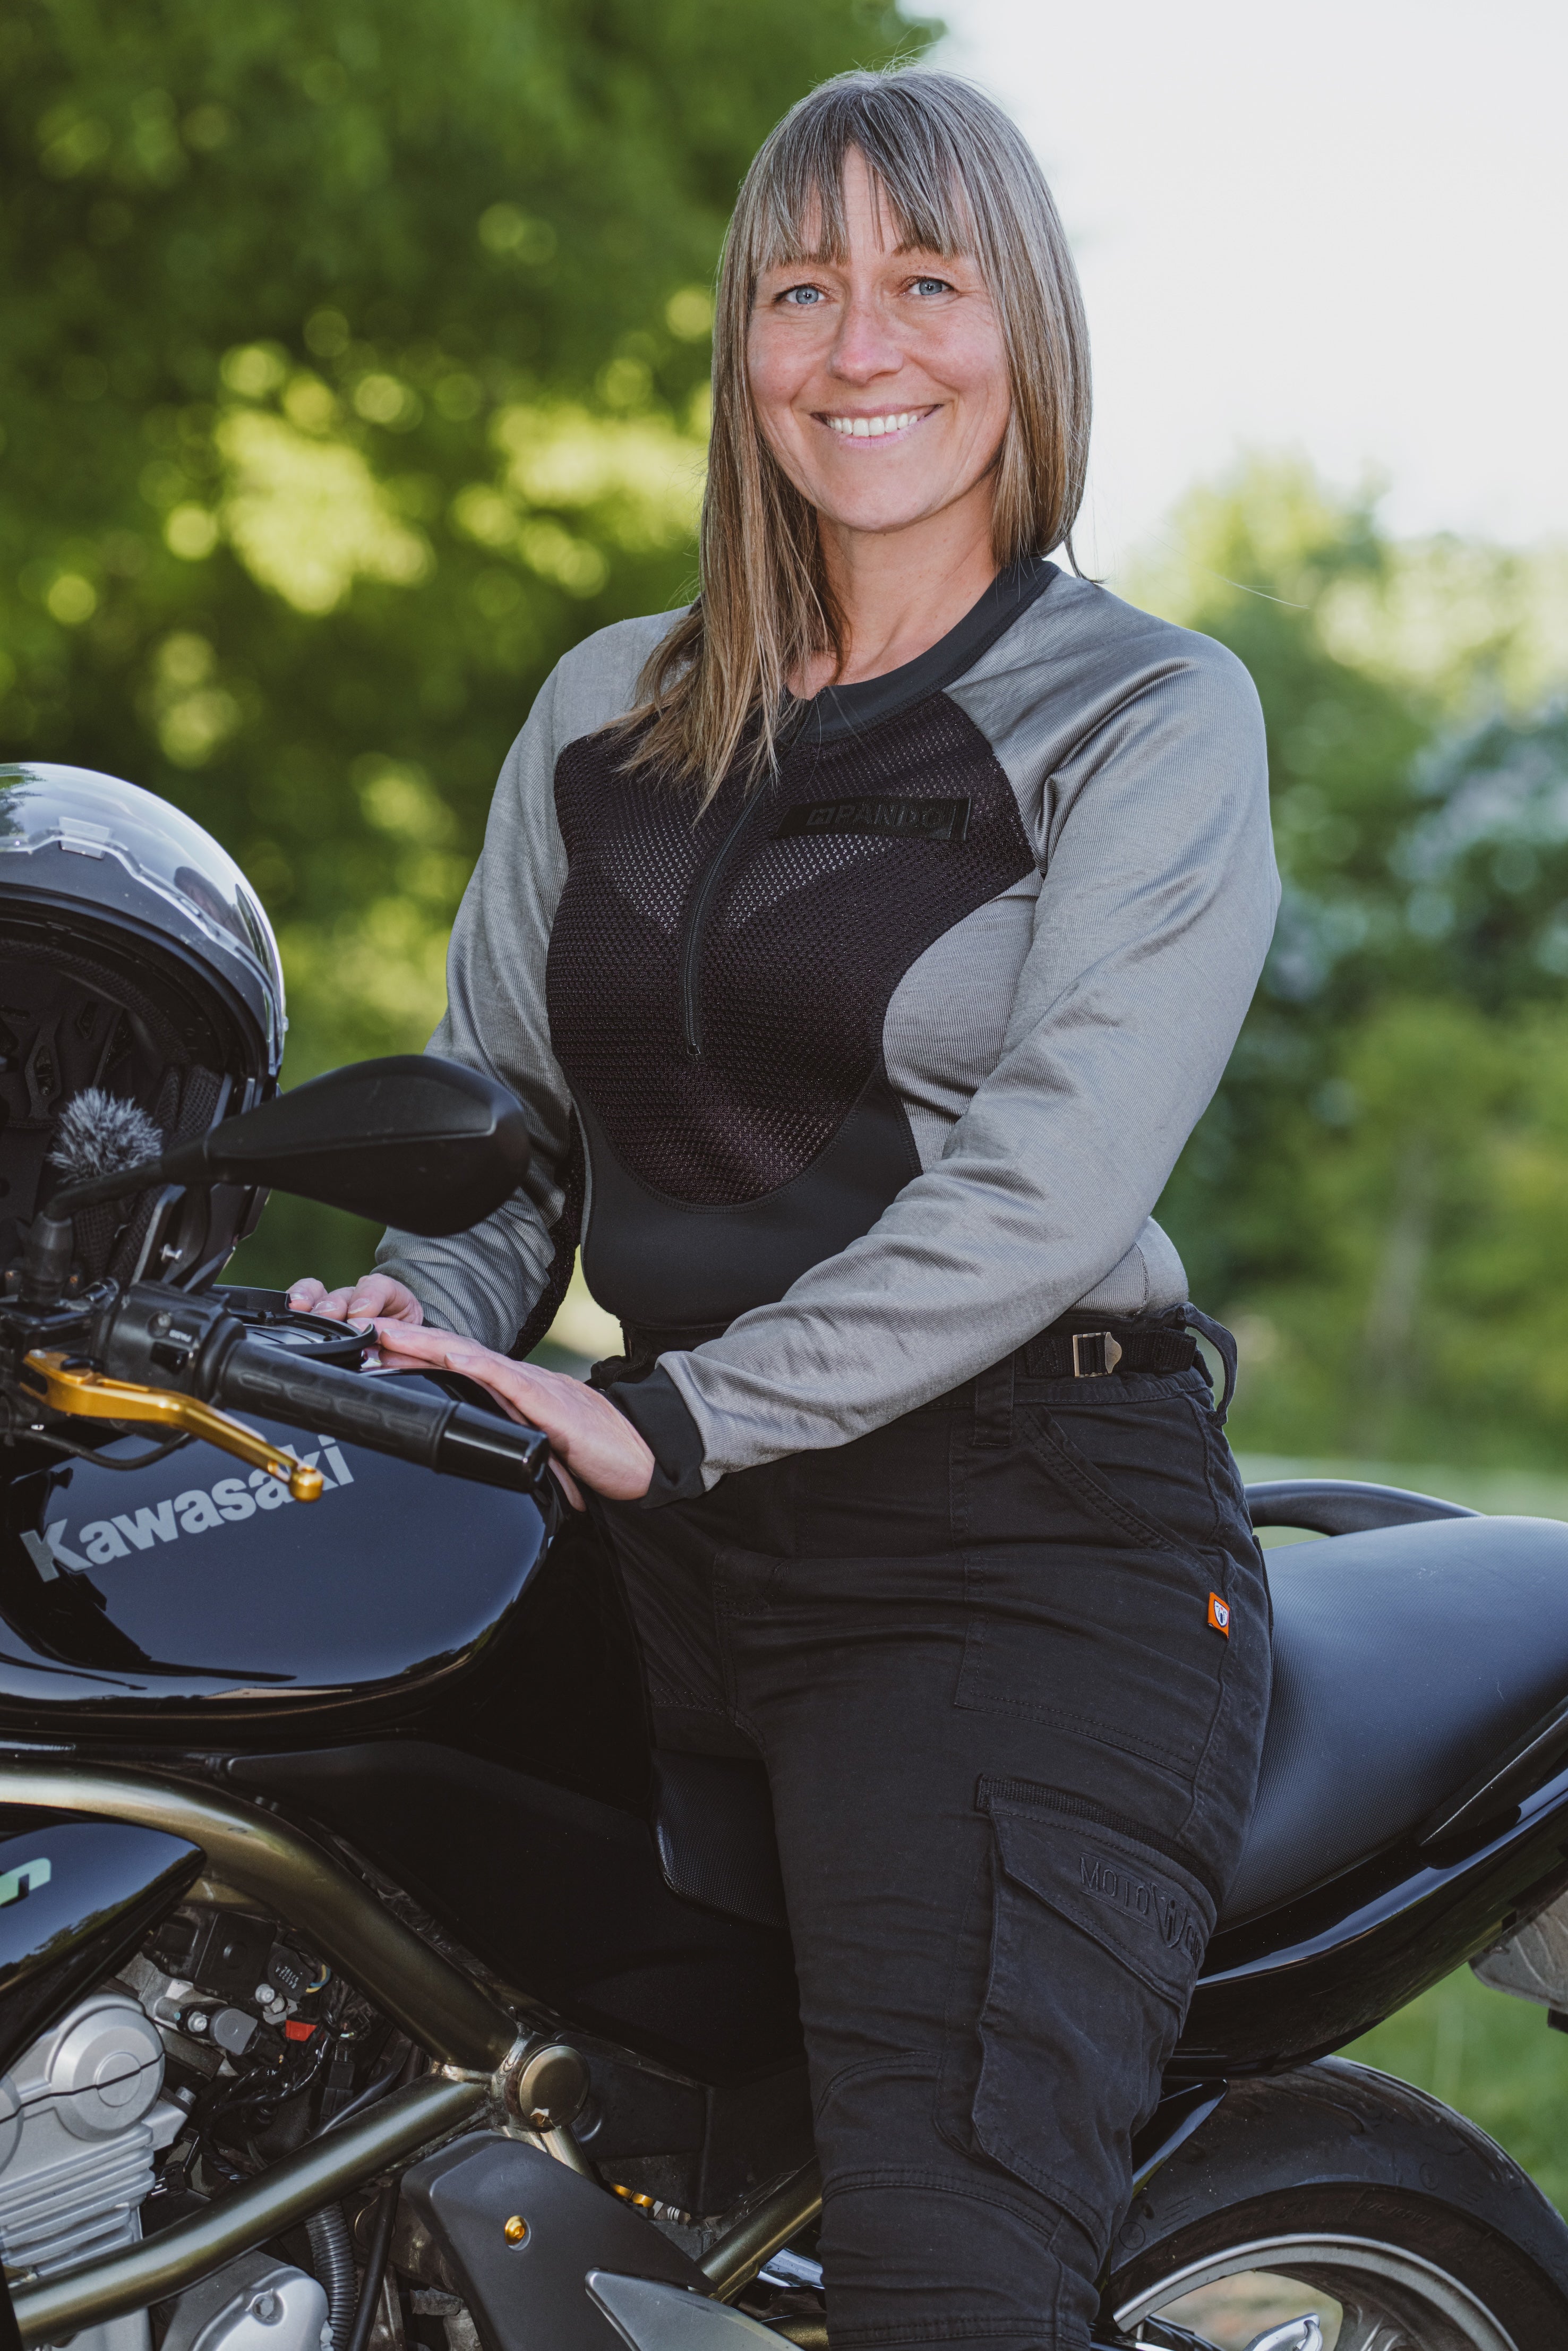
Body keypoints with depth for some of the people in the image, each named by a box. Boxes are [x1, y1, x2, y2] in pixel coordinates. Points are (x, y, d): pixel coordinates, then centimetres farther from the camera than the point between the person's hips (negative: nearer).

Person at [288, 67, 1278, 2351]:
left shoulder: (1154, 717, 0)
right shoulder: (606, 711, 18)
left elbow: (1053, 1180, -13)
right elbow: (501, 1107, 18)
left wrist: (668, 1420, -20)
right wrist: (427, 1309, -5)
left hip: (1034, 1532, -6)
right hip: (691, 1537, 6)